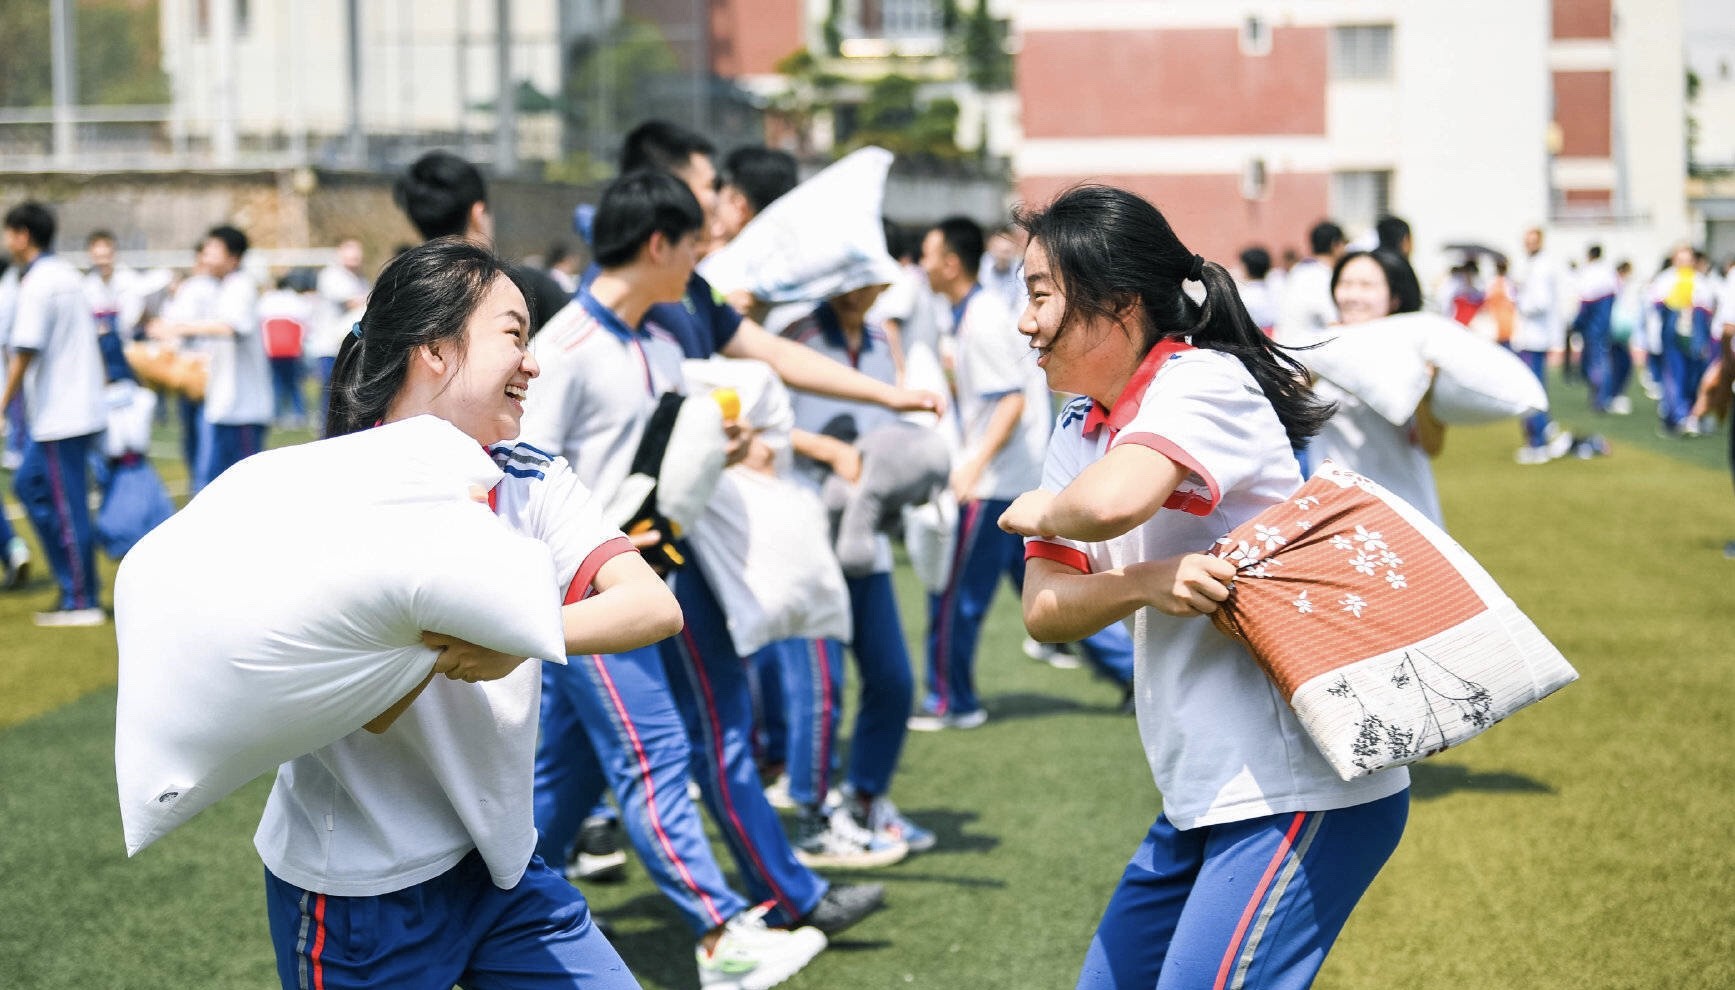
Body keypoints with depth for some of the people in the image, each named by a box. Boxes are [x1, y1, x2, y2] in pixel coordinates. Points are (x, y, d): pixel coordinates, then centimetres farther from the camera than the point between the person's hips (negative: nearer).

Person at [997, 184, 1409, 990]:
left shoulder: (1202, 382, -15)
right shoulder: (1079, 432, 12)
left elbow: (1112, 501, -36)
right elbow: (1042, 612, 3)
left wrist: (1040, 511, -13)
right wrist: (1140, 584, -17)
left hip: (1306, 793, -9)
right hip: (1204, 799, 9)